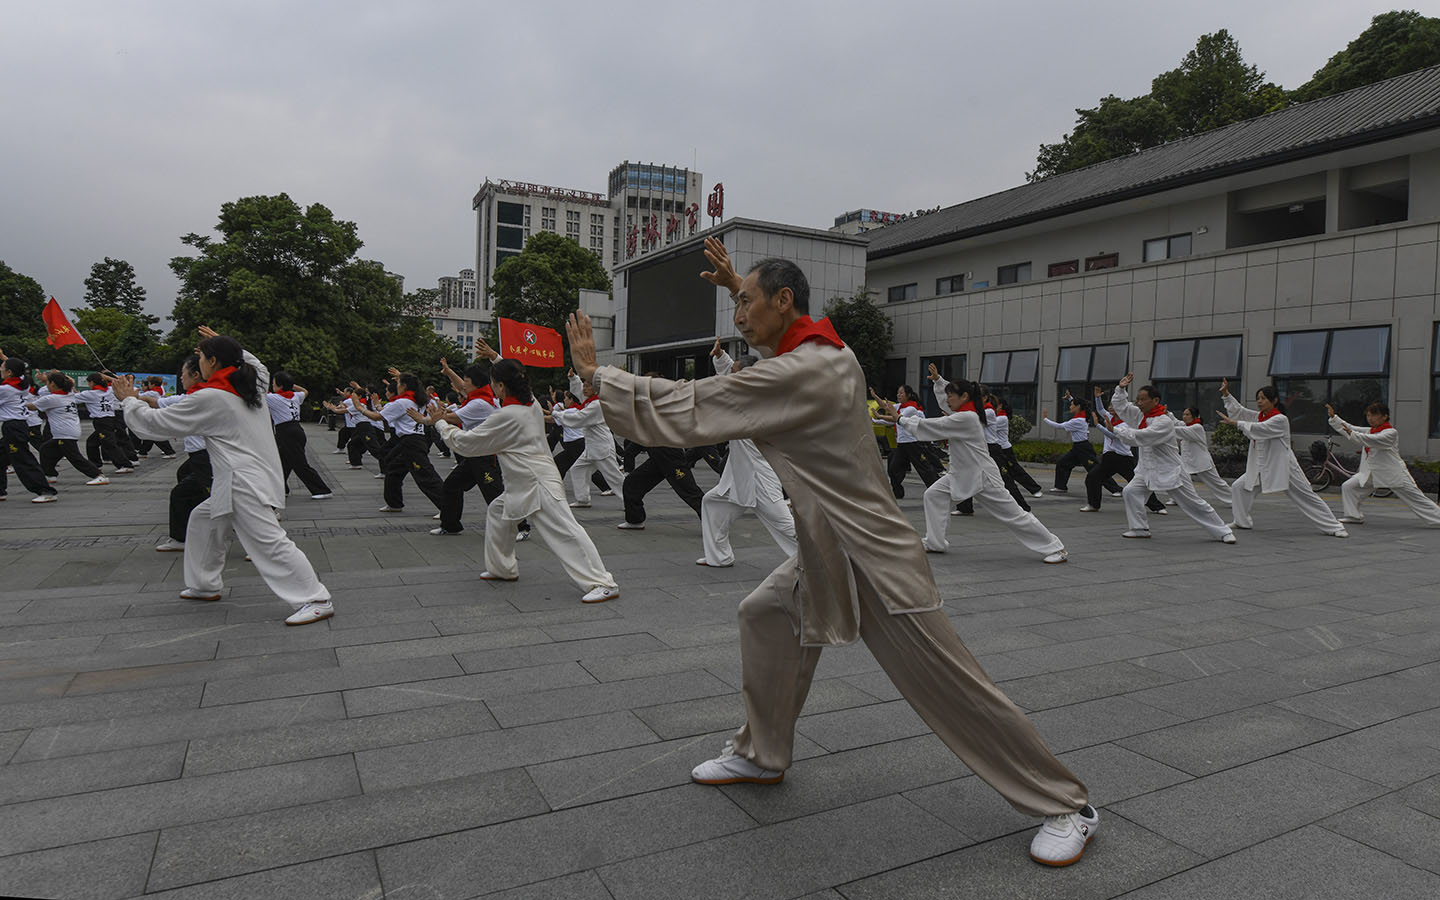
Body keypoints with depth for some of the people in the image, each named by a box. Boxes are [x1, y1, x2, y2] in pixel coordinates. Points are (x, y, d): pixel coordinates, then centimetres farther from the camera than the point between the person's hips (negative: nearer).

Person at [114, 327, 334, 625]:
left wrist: (130, 401, 17)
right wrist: (224, 345, 37)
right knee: (203, 520, 26)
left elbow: (157, 423, -1)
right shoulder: (252, 385, 9)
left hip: (245, 485, -10)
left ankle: (316, 601, -19)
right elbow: (256, 365, 37)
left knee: (270, 542, -15)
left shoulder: (209, 398, -12)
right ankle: (205, 585, 37)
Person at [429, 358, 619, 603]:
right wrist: (497, 360, 33)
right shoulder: (531, 403, 6)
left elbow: (466, 443, -7)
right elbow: (516, 381, 32)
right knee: (497, 511, 24)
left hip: (539, 486, -10)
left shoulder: (506, 417, -17)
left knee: (564, 531, -14)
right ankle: (503, 568, 36)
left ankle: (603, 584, -16)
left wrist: (441, 423, 6)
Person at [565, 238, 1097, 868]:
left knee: (953, 689, -1)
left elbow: (685, 410, -22)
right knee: (764, 617, 14)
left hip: (874, 563, -10)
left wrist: (594, 372, -13)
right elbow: (785, 327, 31)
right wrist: (738, 286, 21)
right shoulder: (832, 353, 4)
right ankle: (762, 755, 31)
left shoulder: (798, 376, -25)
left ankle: (1065, 807, 17)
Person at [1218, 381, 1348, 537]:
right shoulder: (1258, 416, 5)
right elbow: (1239, 410, 6)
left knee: (1306, 497, -1)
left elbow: (1259, 429, -32)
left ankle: (1334, 527, 9)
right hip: (1261, 467, 7)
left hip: (1282, 466, -7)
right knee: (1239, 488, 1)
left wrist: (1234, 422, -32)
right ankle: (1242, 521, 16)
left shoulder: (1280, 420, -18)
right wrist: (1226, 393, -4)